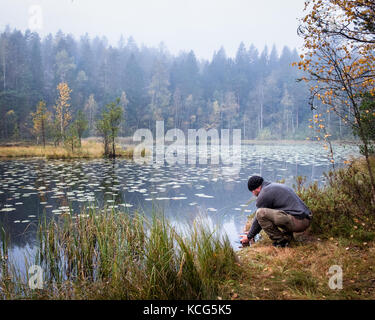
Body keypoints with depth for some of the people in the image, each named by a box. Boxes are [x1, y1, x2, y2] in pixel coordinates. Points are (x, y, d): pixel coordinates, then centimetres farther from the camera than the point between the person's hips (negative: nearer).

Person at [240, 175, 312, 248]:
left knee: (260, 213, -14)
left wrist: (249, 237, 16)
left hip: (297, 222, -10)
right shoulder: (275, 186, 23)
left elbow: (259, 217, 1)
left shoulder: (263, 194, -7)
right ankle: (288, 235, 15)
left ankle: (280, 241, -4)